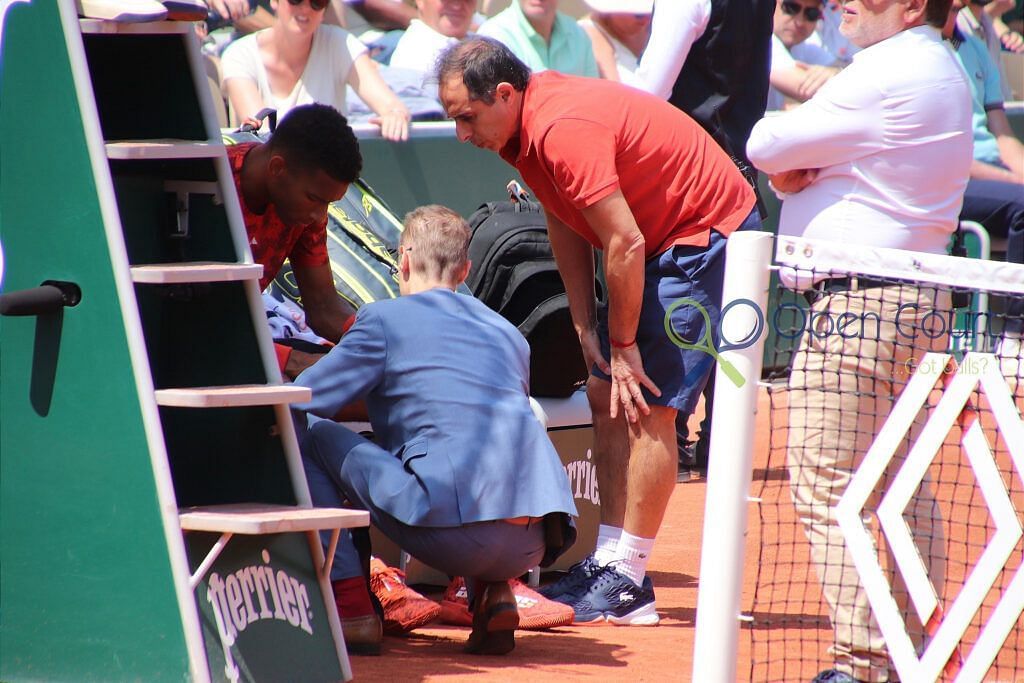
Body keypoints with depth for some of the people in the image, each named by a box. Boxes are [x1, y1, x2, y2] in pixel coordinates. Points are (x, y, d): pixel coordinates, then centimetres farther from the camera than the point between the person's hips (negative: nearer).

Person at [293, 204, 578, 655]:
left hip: (457, 532, -6)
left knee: (315, 438, 13)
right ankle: (494, 594, 15)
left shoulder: (384, 319, 7)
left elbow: (302, 403, 8)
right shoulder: (508, 334, 25)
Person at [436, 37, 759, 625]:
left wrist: (622, 344, -16)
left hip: (709, 234, -10)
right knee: (607, 396, 9)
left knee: (648, 406, -12)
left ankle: (627, 584, -8)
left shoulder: (562, 129, -30)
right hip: (665, 239, 10)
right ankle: (610, 561, 13)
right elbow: (567, 227, 9)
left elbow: (625, 244, -27)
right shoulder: (522, 127, 0)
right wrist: (587, 329, 3)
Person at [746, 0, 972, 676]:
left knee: (825, 485, -8)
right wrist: (798, 168, -1)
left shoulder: (888, 75, -16)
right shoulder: (940, 72, 17)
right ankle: (918, 651, 14)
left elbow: (765, 146, -12)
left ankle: (861, 660, -11)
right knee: (903, 486, 12)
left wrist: (787, 157, 10)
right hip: (919, 298, 10)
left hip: (859, 302, -10)